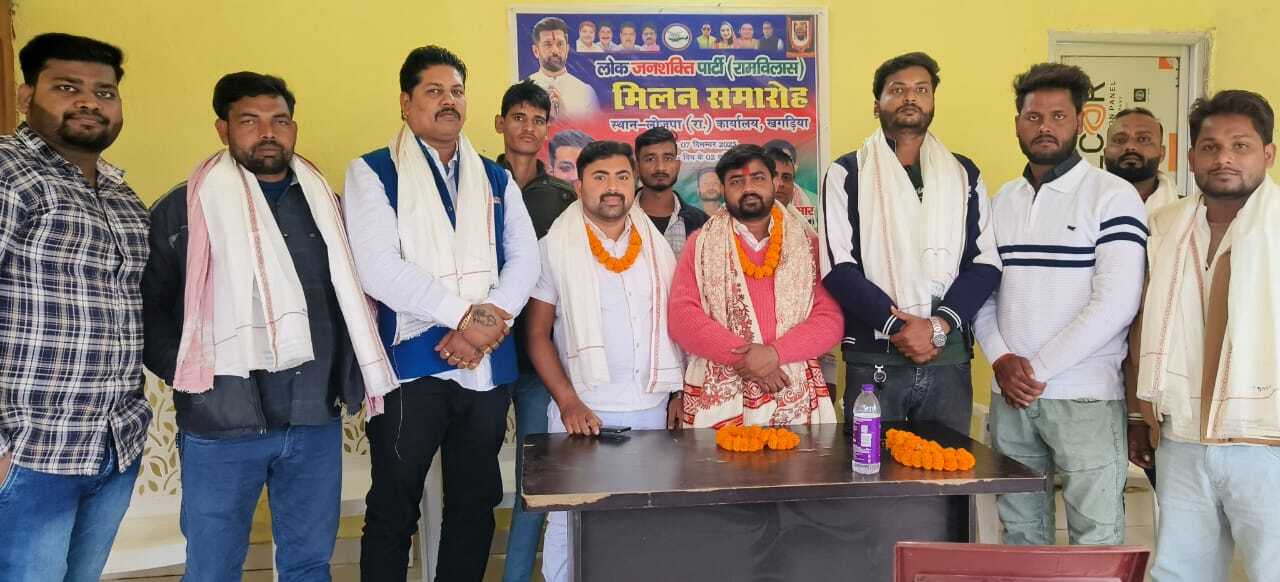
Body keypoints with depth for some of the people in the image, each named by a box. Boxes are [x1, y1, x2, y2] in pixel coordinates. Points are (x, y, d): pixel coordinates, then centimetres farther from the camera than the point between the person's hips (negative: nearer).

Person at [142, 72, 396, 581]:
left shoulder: (325, 203, 10)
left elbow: (350, 296, 14)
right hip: (221, 424, -3)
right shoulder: (183, 209, -1)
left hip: (317, 420, 3)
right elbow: (148, 306, -1)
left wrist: (349, 378, 5)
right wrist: (187, 376, -9)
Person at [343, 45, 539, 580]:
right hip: (411, 361, -4)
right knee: (393, 509, 5)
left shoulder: (496, 180, 15)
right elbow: (378, 268, -11)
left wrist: (490, 320, -12)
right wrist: (463, 315, -15)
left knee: (475, 504, 12)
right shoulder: (372, 173, 2)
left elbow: (524, 259, 5)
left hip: (487, 364, 4)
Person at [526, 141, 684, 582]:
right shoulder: (555, 247, -1)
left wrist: (678, 393, 4)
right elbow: (538, 334, -2)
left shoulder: (657, 245, 9)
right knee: (571, 526, 0)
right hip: (585, 412, -3)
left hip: (654, 411, 3)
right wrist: (568, 402, -12)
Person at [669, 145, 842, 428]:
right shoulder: (701, 245, 6)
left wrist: (775, 353, -15)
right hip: (718, 399, -1)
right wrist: (741, 356, -14)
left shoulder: (808, 245, 8)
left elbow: (830, 318, 0)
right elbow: (682, 317, -4)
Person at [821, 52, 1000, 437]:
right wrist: (898, 325, -15)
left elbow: (985, 263, 6)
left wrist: (940, 325, -10)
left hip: (948, 357, 3)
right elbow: (838, 268, -5)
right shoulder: (847, 175, 4)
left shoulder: (964, 174, 12)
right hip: (872, 360, -2)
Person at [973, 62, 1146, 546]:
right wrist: (1001, 359, -6)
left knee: (1095, 533, 2)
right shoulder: (1000, 201, 11)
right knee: (1019, 525, 13)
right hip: (1010, 395, 5)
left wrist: (1039, 369, -12)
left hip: (1085, 396, -4)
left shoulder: (1113, 196, -5)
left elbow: (1116, 303, -13)